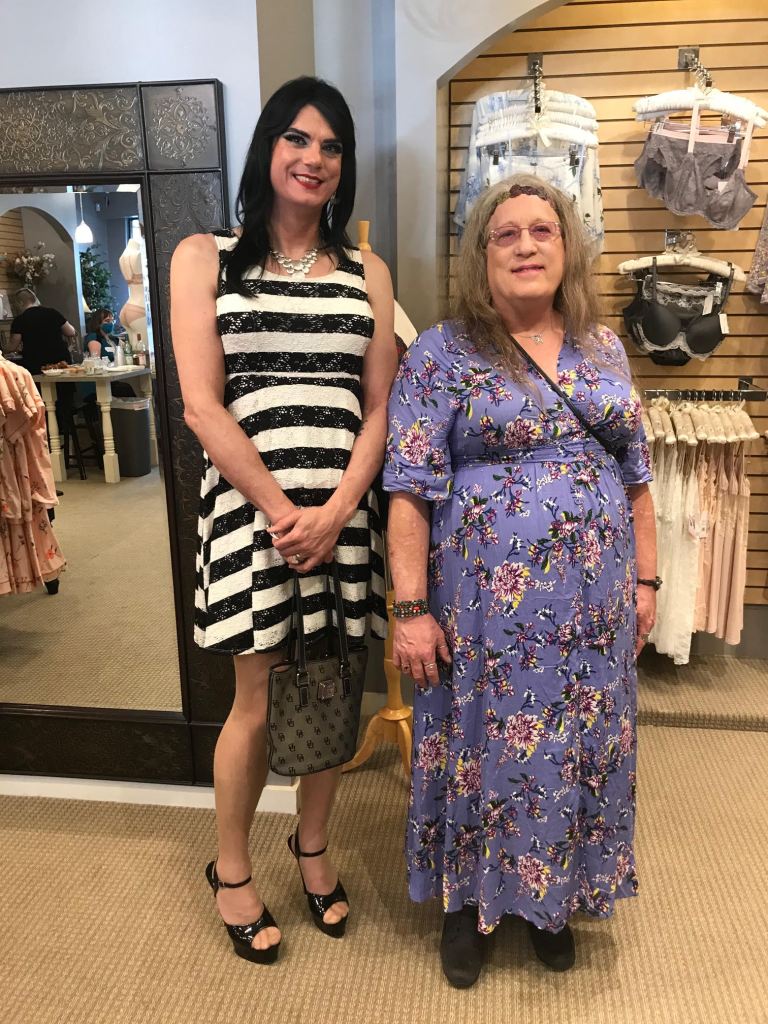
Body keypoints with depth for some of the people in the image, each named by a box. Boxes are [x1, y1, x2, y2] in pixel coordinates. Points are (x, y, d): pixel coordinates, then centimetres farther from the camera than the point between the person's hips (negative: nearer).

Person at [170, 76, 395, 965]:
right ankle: (230, 869, 31)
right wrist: (282, 511, -12)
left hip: (344, 509, 3)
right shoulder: (205, 258, 4)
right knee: (257, 703, 5)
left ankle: (313, 848, 37)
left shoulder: (367, 273, 11)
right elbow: (202, 405, -6)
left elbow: (379, 409, 5)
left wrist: (334, 512, -10)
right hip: (251, 506, -3)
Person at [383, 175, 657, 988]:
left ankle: (551, 898, 41)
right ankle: (467, 900, 36)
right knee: (486, 746, 10)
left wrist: (646, 578, 10)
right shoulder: (439, 355, -6)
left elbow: (635, 474, 13)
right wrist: (411, 608, -15)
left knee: (581, 748, 16)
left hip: (594, 602, 5)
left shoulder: (604, 348, 9)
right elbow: (411, 491, -11)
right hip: (489, 605, -4)